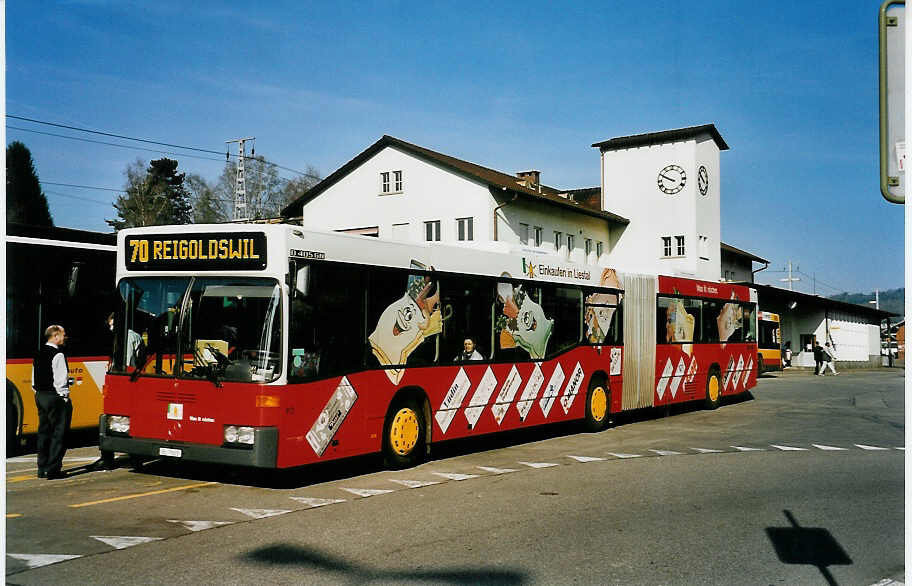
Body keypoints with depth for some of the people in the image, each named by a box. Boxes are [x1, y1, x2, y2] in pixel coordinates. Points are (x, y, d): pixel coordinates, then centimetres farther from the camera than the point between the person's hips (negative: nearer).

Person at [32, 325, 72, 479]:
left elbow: (34, 379, 16)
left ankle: (42, 469, 19)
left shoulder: (39, 354, 12)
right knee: (58, 433, -4)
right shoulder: (57, 355, -14)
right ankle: (52, 469, -5)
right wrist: (64, 397, -11)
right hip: (54, 397, -9)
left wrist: (39, 392, 20)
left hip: (40, 396, 9)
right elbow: (60, 380, -18)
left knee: (44, 432, 14)